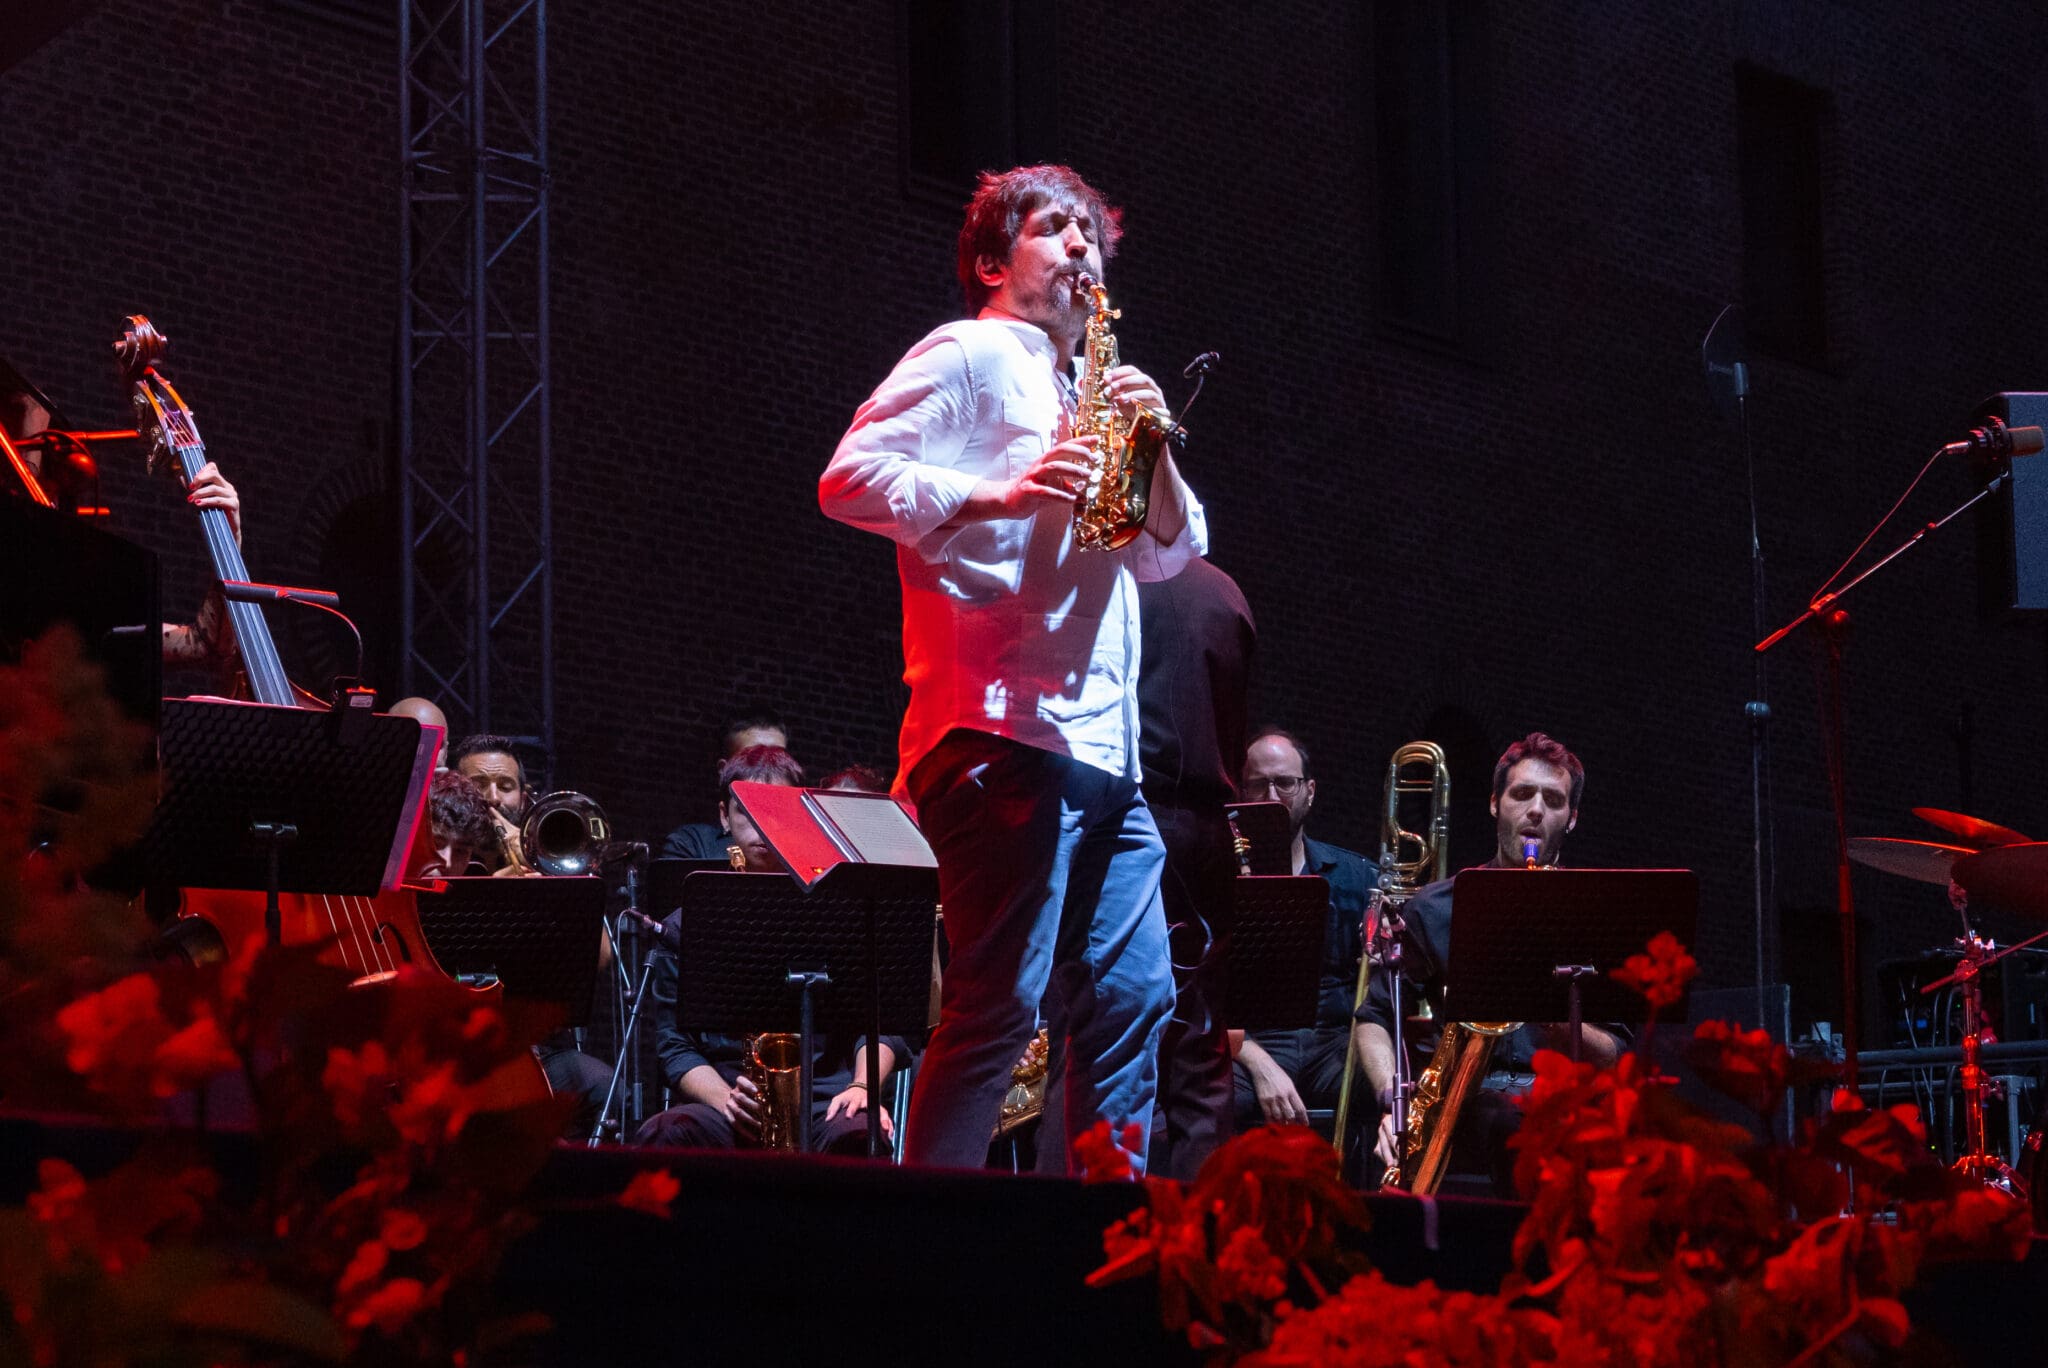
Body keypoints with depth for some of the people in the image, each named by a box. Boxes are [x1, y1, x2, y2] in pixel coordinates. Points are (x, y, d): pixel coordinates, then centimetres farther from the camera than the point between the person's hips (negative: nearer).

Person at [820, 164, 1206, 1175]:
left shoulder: (1089, 391, 27)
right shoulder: (968, 357, 2)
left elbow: (1170, 553, 21)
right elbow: (849, 479, -10)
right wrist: (996, 493, -19)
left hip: (1100, 745, 9)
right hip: (1003, 732, -9)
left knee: (1130, 999, 5)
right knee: (1001, 1003, -13)